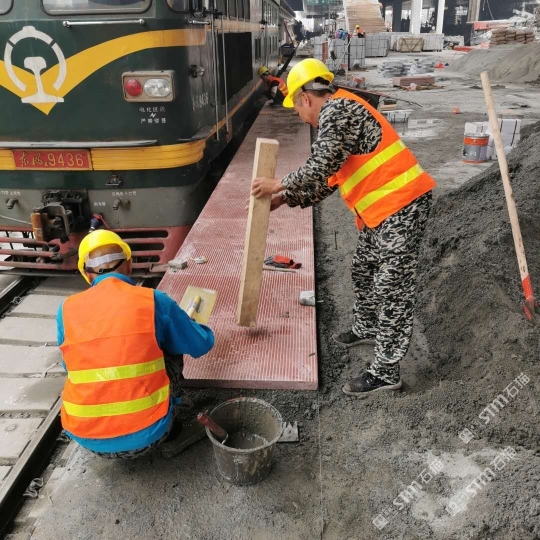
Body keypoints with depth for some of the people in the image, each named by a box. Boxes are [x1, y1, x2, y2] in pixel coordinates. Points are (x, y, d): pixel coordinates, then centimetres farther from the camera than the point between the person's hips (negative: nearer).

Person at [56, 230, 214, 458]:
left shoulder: (66, 310, -1)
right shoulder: (154, 301, -8)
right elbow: (202, 344, 6)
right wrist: (191, 325, 30)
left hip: (86, 437, 3)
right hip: (146, 433, -2)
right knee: (171, 351, 20)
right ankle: (167, 425, 26)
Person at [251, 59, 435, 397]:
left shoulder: (337, 109, -12)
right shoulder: (338, 116, 19)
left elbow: (320, 168, -21)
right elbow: (326, 181, 19)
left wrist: (279, 184, -7)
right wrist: (284, 199, 15)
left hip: (403, 204, -10)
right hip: (383, 208, 10)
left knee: (391, 288, -6)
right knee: (364, 271, 23)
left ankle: (386, 372, 3)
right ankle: (365, 328, 45)